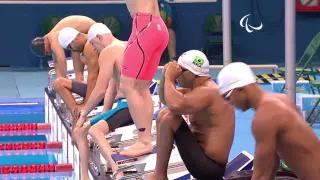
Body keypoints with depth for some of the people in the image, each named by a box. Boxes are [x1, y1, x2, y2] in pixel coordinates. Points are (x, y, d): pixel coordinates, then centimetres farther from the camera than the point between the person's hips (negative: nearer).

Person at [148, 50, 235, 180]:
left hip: (208, 166, -11)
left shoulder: (208, 92, -19)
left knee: (169, 117, -19)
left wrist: (169, 78, -19)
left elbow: (175, 106, -34)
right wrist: (165, 76, 2)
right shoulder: (198, 88, 12)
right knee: (163, 114, 15)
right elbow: (165, 99, 21)